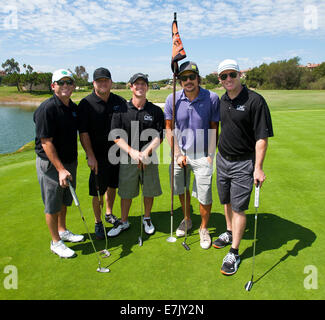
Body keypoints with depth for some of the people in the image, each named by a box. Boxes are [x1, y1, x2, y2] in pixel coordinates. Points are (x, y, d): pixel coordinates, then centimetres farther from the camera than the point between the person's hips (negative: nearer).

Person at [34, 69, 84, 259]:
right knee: (52, 205, 6)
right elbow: (46, 143, -21)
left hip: (70, 161, 7)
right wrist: (60, 169, -24)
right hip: (50, 164, -7)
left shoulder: (74, 107, 5)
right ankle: (56, 242, 21)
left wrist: (70, 165, 13)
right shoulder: (46, 109, -18)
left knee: (65, 200, 21)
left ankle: (63, 231, 40)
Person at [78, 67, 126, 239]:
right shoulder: (86, 104, -8)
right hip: (98, 156, -4)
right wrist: (90, 156, -17)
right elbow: (83, 133, -11)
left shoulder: (120, 102, 3)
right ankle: (98, 222, 23)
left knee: (112, 186, 18)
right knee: (97, 192, 4)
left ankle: (109, 213, 40)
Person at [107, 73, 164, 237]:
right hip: (127, 158, 0)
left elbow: (159, 136, -2)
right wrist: (132, 152, -18)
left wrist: (146, 152, -16)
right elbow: (116, 136, -5)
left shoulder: (156, 111, 1)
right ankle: (123, 222, 29)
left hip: (149, 158, 1)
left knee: (149, 191, 10)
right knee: (126, 192, 9)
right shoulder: (121, 110, 0)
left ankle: (147, 219, 34)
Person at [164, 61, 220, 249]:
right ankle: (187, 220, 43)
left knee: (205, 196, 1)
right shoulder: (172, 100, -5)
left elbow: (214, 129, -3)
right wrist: (178, 154, -4)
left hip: (202, 156, -2)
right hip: (180, 153, 3)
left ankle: (204, 229, 27)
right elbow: (169, 129, 2)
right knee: (181, 189, 17)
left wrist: (210, 155, -7)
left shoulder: (212, 98, -10)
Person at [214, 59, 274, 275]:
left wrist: (258, 167, -21)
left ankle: (234, 253, 11)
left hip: (243, 163, -6)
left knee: (238, 208, -1)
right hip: (222, 159, 6)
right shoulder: (223, 100, 6)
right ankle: (230, 233, 40)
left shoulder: (255, 101, -15)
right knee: (227, 202, 19)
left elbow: (262, 137, -17)